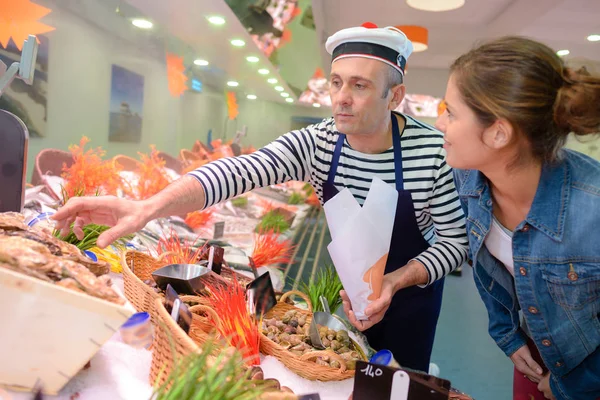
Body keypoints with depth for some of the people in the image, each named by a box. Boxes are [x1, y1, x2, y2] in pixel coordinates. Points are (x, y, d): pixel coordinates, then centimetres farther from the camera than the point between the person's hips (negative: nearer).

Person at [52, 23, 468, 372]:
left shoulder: (435, 151, -24)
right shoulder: (315, 144, -19)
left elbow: (456, 241, -16)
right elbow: (238, 172, -33)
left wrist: (393, 283, -31)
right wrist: (149, 207, -47)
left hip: (410, 288, -1)